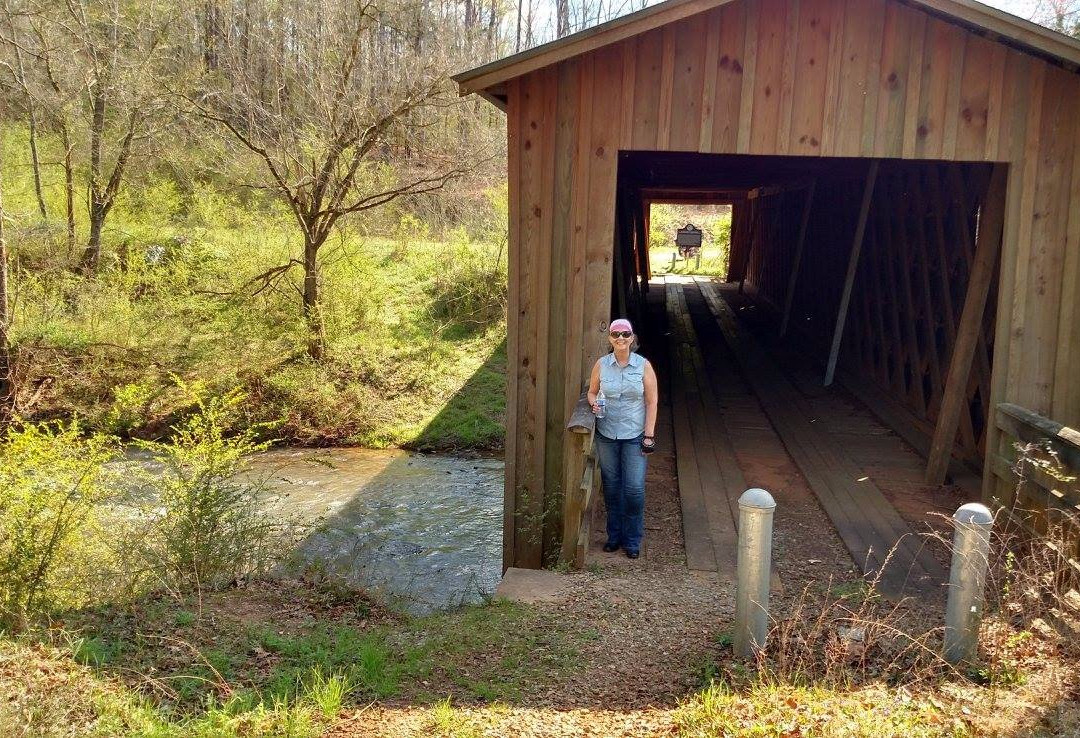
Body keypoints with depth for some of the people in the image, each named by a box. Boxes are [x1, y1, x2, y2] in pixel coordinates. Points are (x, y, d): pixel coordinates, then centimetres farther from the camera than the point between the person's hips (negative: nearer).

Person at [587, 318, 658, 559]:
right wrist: (594, 403, -12)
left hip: (634, 436, -2)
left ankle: (632, 541, 12)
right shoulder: (601, 364, 0)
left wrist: (649, 434, -6)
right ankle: (614, 535, 25)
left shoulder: (643, 366, -5)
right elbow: (592, 391, 12)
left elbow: (651, 402, -3)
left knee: (634, 489, -3)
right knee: (611, 486, 10)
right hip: (606, 435, 2)